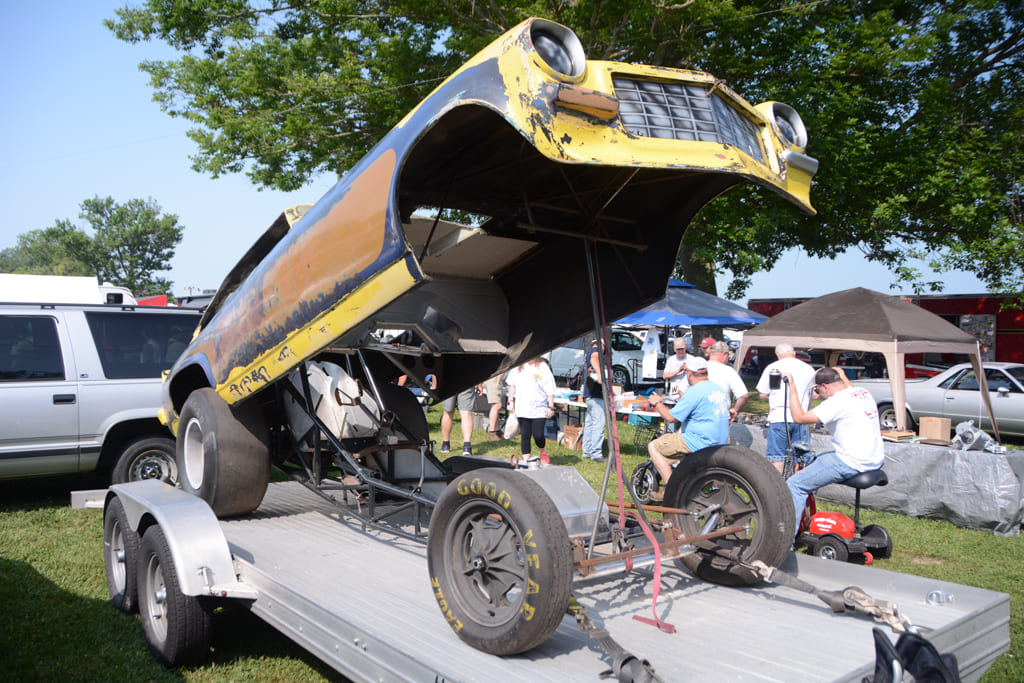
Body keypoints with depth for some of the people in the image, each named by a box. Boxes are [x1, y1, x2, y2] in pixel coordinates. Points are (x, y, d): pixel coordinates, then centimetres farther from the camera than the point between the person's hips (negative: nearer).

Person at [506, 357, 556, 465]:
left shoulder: (543, 367, -4)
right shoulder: (518, 367, 6)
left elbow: (550, 390, -3)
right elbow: (512, 385, 19)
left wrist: (551, 407, -6)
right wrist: (511, 401, 14)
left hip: (539, 410, -3)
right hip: (522, 409, 3)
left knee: (538, 435, -5)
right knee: (525, 435, 4)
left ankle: (543, 452, 25)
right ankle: (526, 459, 14)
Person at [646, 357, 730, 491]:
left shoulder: (695, 391, -16)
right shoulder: (718, 388, 11)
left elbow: (670, 417, -16)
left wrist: (657, 403, 2)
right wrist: (681, 401, 35)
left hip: (701, 443, -10)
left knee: (654, 446, -3)